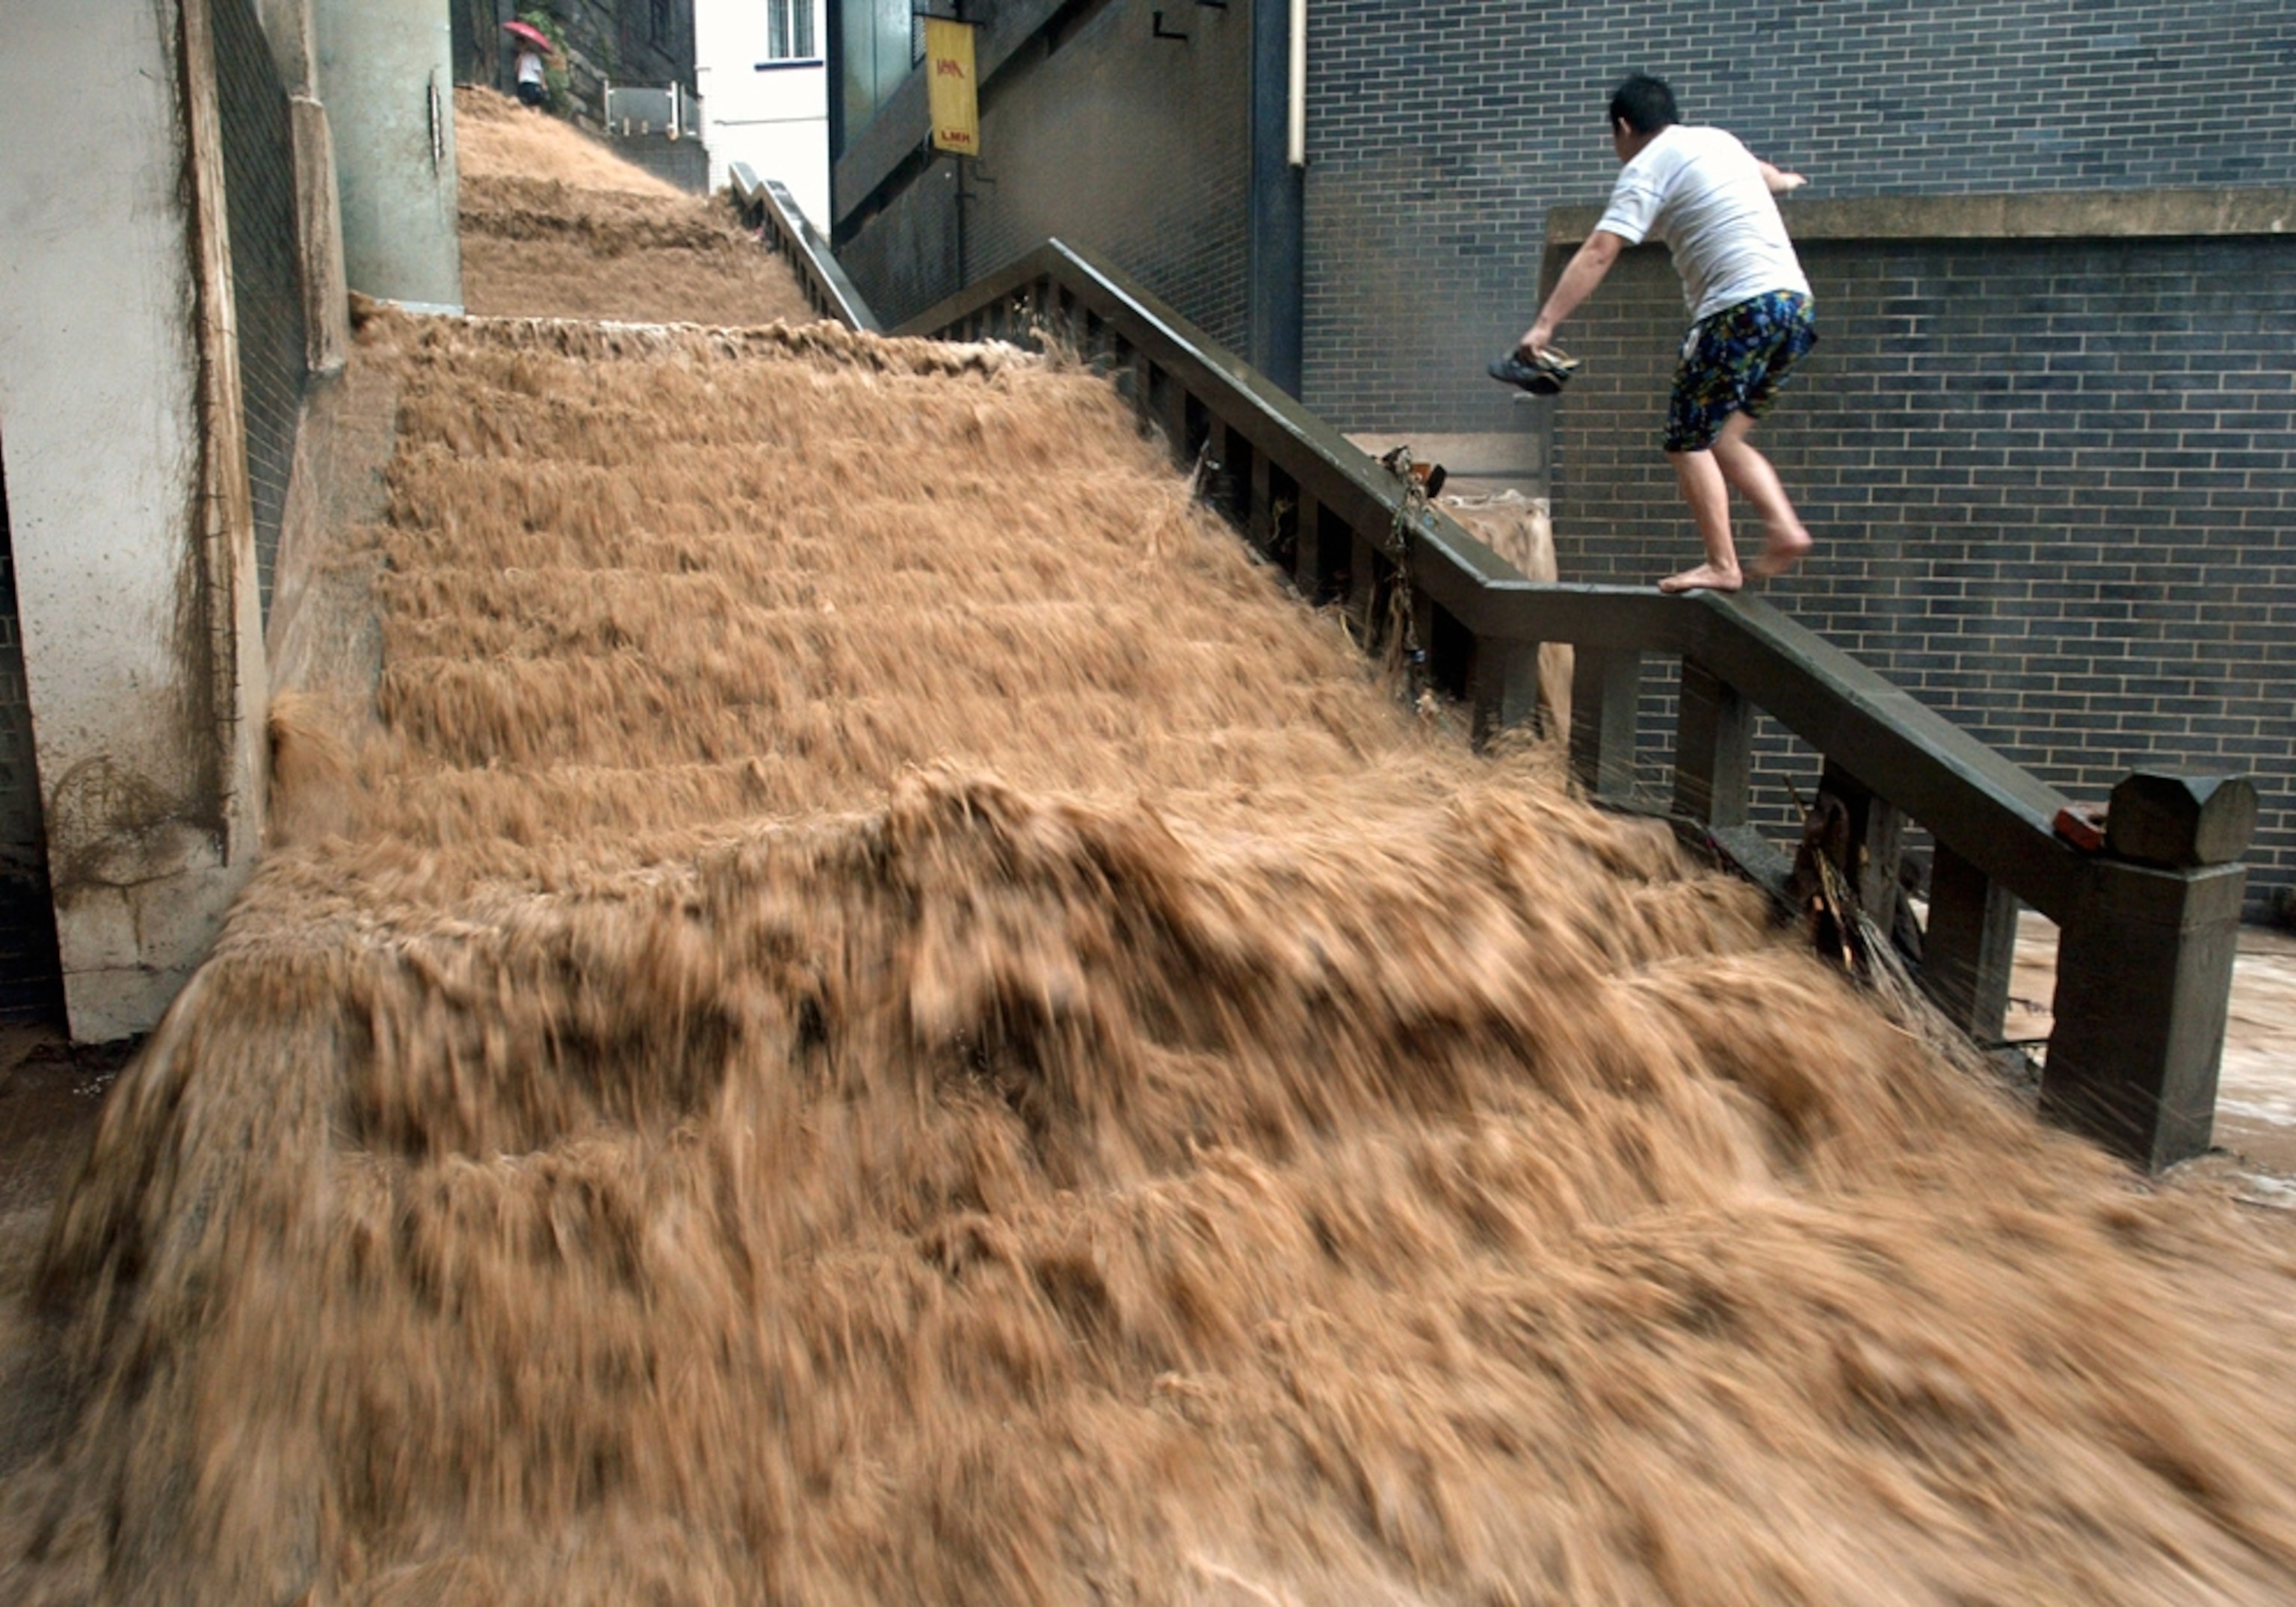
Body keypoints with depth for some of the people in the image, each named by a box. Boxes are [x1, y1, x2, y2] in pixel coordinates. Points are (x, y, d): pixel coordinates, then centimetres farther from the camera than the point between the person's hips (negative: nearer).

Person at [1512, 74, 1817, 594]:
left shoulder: (1647, 167, -2)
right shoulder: (1717, 139, 22)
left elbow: (1598, 253, -14)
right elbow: (1762, 172, 46)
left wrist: (1545, 325, -18)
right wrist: (1781, 180, 70)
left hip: (1742, 307, -8)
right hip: (1794, 301, 8)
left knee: (1690, 441, -4)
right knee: (1722, 439, 14)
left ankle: (1721, 564, -8)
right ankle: (1784, 528, 1)